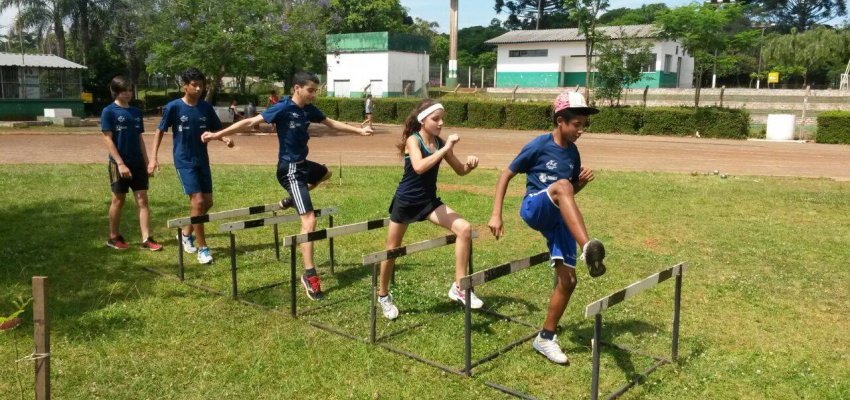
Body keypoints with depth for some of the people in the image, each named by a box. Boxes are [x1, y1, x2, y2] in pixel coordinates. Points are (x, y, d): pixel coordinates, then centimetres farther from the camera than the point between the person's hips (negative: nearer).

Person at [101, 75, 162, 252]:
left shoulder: (136, 112, 10)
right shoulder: (109, 112, -6)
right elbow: (108, 139, -11)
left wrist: (146, 162, 9)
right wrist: (120, 163, -17)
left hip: (138, 162, 5)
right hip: (119, 163, -5)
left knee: (142, 200, 0)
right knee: (118, 200, 5)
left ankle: (146, 239, 0)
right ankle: (114, 237, 20)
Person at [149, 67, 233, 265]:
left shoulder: (206, 107, 2)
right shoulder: (173, 107, -9)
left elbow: (216, 129, 9)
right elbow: (160, 131, -1)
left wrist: (226, 139, -14)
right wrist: (154, 157, -7)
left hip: (202, 160, 5)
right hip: (184, 161, -5)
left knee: (208, 201, 8)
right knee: (198, 201, -13)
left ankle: (186, 233, 32)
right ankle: (203, 248, -3)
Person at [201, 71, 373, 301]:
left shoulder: (310, 110, 3)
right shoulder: (283, 109, -19)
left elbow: (332, 124, 19)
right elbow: (250, 122, -20)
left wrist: (359, 131, 20)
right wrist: (218, 134, -25)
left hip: (302, 164, 9)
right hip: (290, 169, -9)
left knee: (325, 173, 37)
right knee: (309, 219, -16)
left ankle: (290, 201, 39)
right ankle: (309, 275, -12)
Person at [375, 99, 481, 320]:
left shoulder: (440, 142, -1)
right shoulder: (413, 140, -17)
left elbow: (460, 171, 6)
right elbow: (419, 167, -36)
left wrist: (470, 163, -16)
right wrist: (445, 149, -34)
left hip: (429, 201, 5)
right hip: (406, 202, -4)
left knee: (465, 228, -14)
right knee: (392, 249, 10)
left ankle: (459, 287, -5)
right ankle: (383, 296, 34)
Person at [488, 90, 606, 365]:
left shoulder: (573, 153, 11)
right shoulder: (539, 145, -7)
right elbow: (506, 175, -3)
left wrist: (582, 181, -2)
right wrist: (496, 215, -9)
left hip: (558, 218, 6)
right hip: (534, 208, -6)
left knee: (568, 279, -2)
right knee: (561, 184, -37)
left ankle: (545, 338, 14)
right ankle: (589, 249, -52)